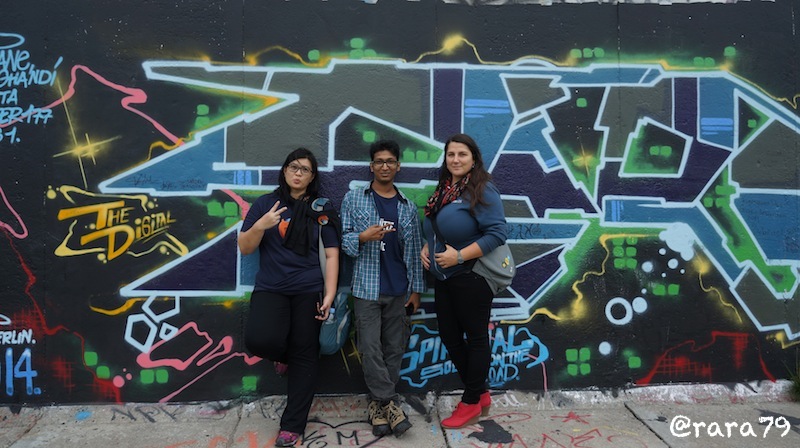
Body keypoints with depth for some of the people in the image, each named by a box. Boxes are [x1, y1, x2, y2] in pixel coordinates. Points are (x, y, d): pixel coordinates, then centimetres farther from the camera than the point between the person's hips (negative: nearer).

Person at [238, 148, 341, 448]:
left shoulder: (322, 209, 4)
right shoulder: (265, 203, 6)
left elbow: (331, 255, 2)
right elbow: (244, 248, 4)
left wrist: (329, 294, -8)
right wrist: (260, 225, -15)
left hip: (308, 291, 0)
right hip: (269, 289, 0)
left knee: (304, 356, 2)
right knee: (259, 340, -23)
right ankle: (283, 355, 16)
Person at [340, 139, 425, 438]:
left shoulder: (408, 207, 8)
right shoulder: (354, 198, 2)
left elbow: (414, 250, 9)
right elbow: (342, 239, 0)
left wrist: (416, 289, 7)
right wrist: (362, 237, -20)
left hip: (398, 289, 3)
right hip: (366, 287, -2)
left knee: (394, 347, 7)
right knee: (371, 347, -3)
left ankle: (378, 402, 21)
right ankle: (388, 402, 10)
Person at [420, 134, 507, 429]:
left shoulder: (483, 190, -12)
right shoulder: (442, 190, 12)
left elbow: (498, 233, -20)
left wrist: (459, 255, -22)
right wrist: (427, 248, 3)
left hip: (471, 278, -9)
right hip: (443, 279, 9)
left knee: (475, 338, 5)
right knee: (449, 336, 14)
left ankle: (471, 403, 20)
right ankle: (480, 394, 30)